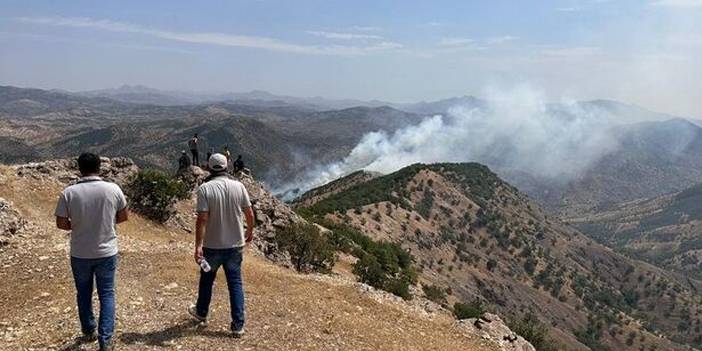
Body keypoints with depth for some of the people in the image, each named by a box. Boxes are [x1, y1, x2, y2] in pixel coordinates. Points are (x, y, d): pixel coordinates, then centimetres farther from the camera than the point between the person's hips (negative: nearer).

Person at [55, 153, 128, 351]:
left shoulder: (69, 193, -12)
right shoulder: (113, 189, -11)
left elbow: (61, 223, -6)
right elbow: (123, 217, 1)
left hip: (80, 254, 1)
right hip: (107, 253, 0)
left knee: (84, 293, 21)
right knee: (106, 295, 10)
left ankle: (89, 331, 38)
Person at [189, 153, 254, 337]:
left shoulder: (205, 189, -13)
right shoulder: (238, 186, -5)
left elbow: (202, 219, -19)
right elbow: (250, 214, 1)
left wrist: (198, 246, -16)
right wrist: (250, 232, 19)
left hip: (212, 246, -1)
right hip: (235, 245, 2)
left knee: (207, 279, 21)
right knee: (235, 283, 9)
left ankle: (201, 312, 42)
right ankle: (238, 325, 8)